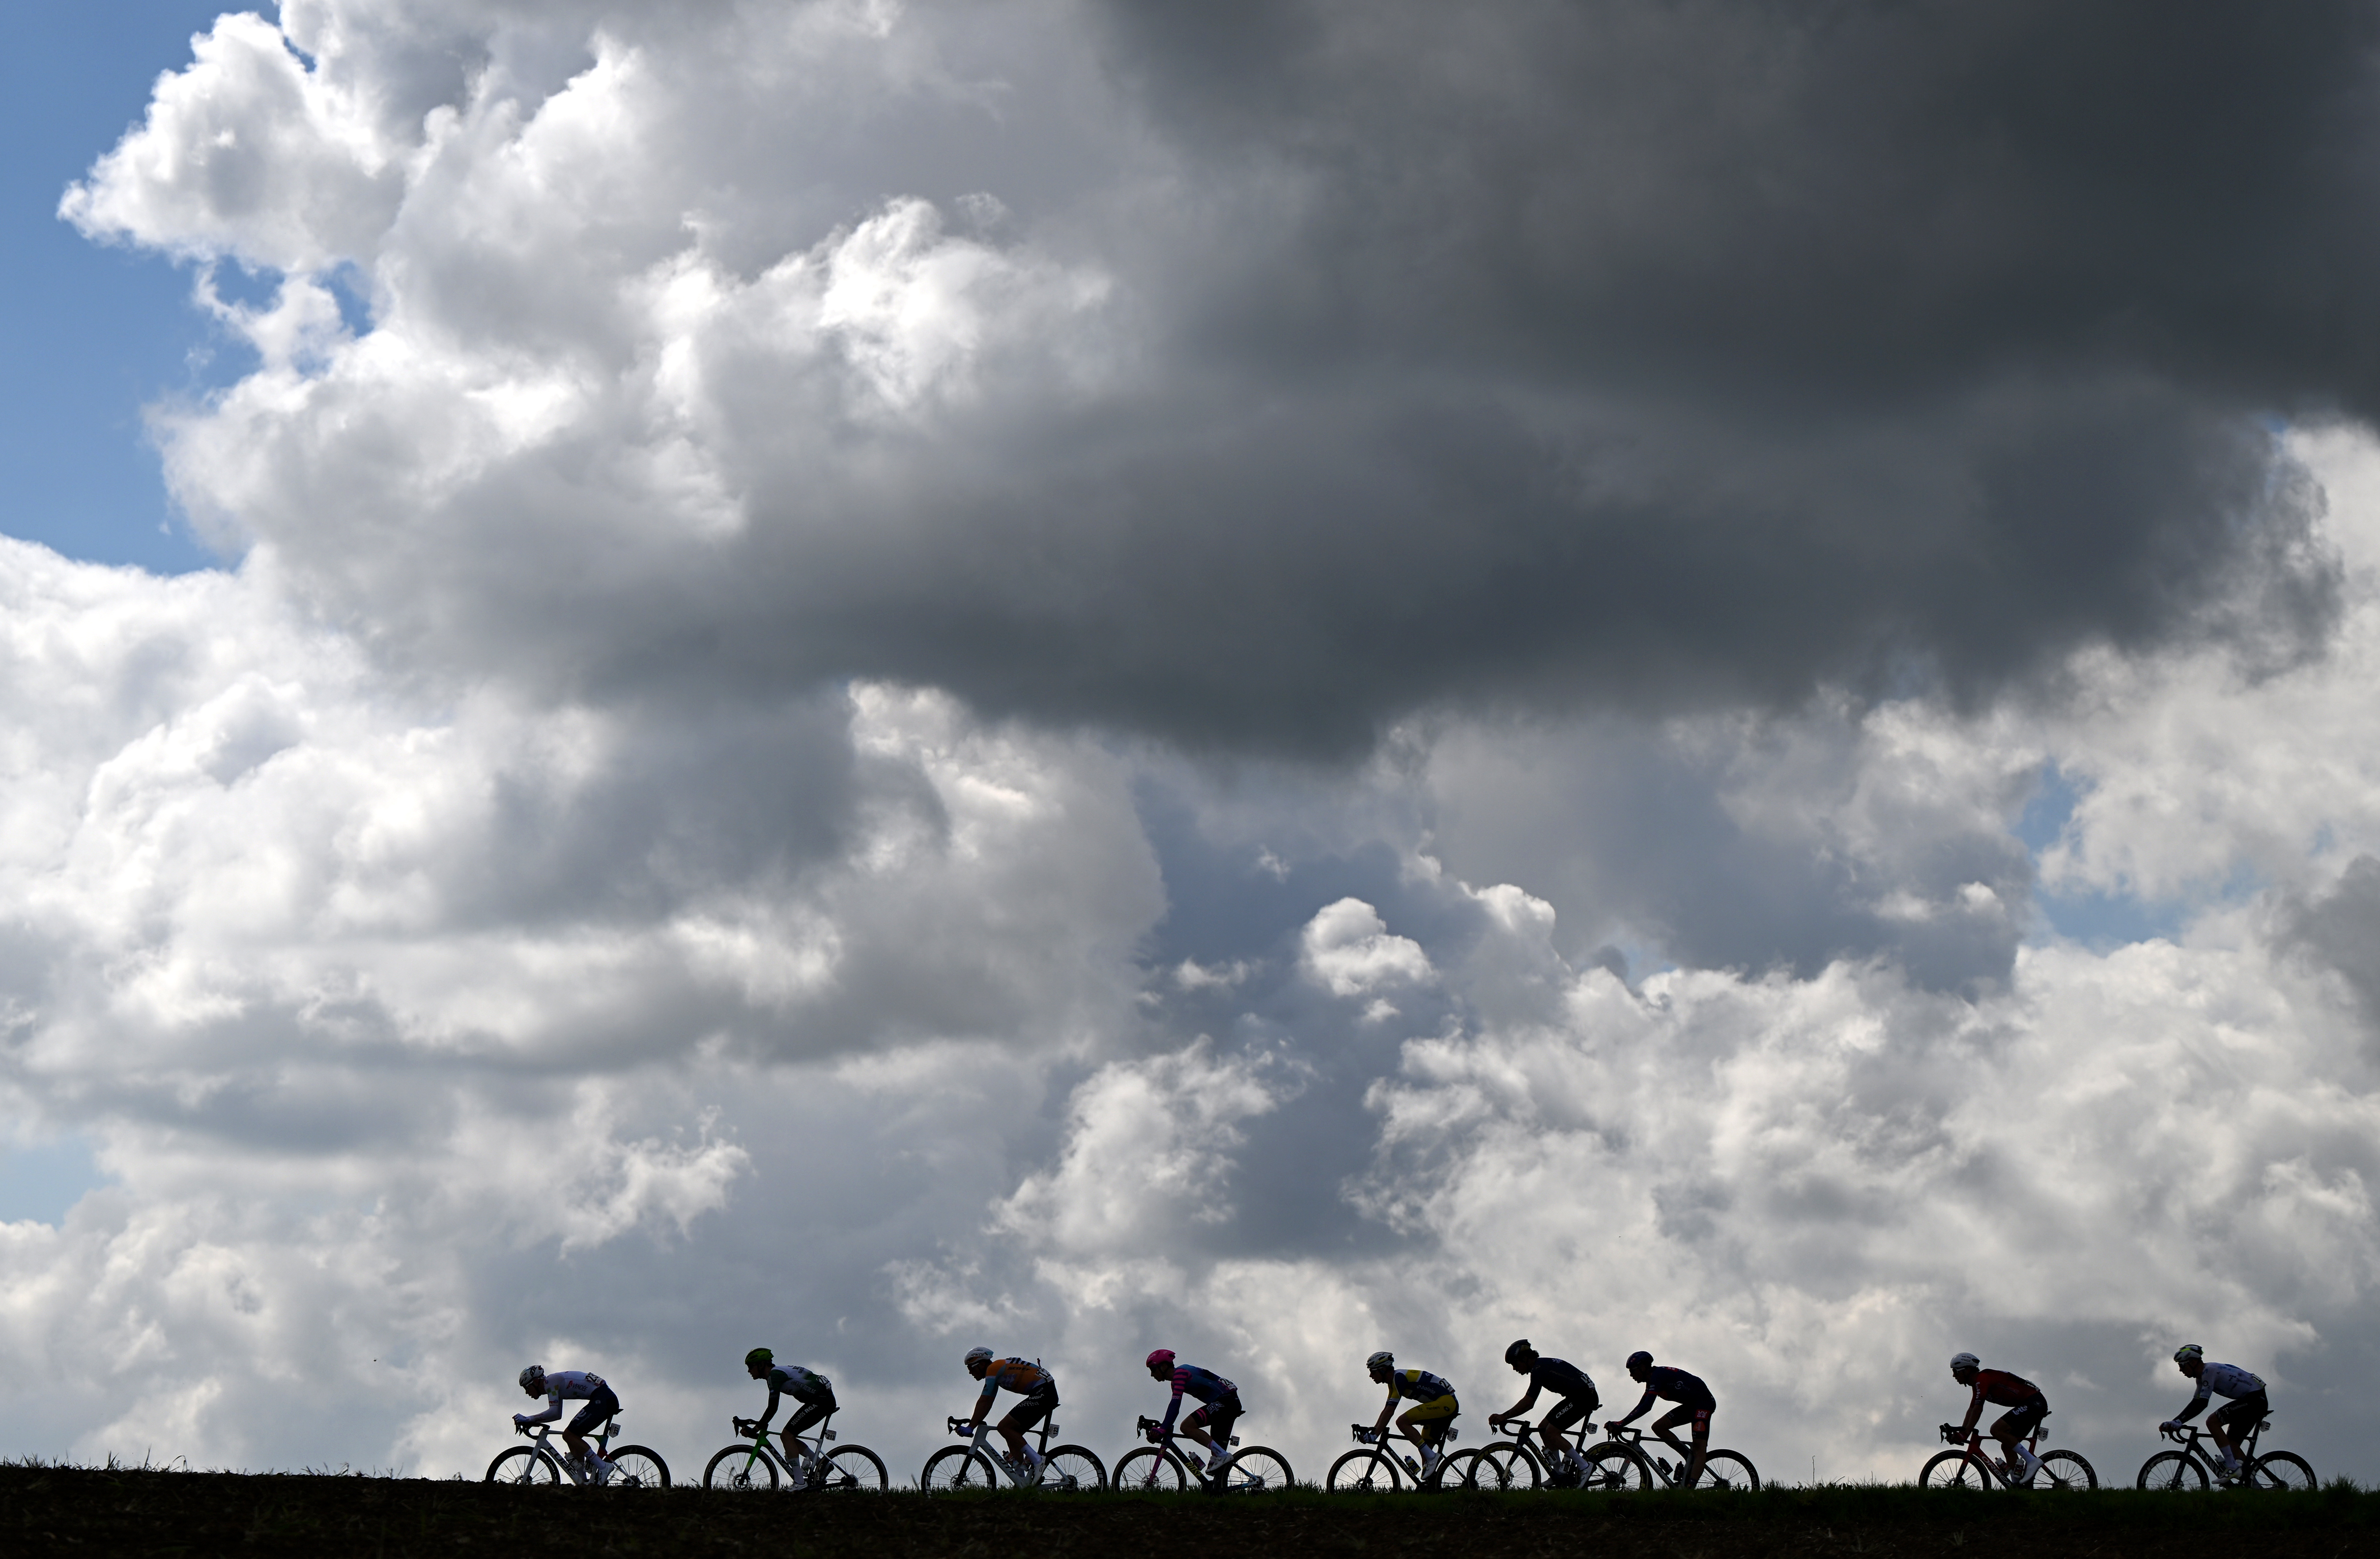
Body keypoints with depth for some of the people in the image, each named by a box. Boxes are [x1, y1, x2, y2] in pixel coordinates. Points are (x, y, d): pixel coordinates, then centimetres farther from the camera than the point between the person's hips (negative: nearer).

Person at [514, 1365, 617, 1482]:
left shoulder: (550, 1381, -6)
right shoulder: (555, 1382, 23)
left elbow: (553, 1412, -18)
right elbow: (557, 1414, 32)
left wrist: (528, 1420, -11)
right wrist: (532, 1422, 24)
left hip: (602, 1400, -10)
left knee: (569, 1435, -10)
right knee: (573, 1437, 13)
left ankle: (602, 1466, -15)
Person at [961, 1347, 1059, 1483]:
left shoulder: (993, 1369, -8)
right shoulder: (997, 1370, 21)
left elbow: (984, 1403, -11)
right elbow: (987, 1404, 24)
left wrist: (971, 1427, -9)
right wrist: (973, 1423, 19)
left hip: (1042, 1393, -10)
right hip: (1049, 1394, 10)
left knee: (1005, 1427, -11)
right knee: (1012, 1434, 9)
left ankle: (1036, 1460, -14)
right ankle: (1022, 1481, 4)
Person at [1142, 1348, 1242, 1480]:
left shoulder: (1180, 1373, -10)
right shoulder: (1176, 1381, 21)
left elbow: (1175, 1405, -21)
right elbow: (1174, 1407, 25)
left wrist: (1162, 1429, -25)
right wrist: (1162, 1428, 18)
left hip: (1225, 1400, -11)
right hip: (1232, 1404, 11)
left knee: (1187, 1426, -17)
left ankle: (1222, 1455, -21)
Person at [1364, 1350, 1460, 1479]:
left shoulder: (1399, 1377, -14)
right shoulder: (1393, 1382, 16)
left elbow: (1389, 1411, -19)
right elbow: (1386, 1411, 21)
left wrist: (1375, 1434, -18)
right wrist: (1373, 1430, 14)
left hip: (1445, 1402, -10)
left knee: (1402, 1422, -18)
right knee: (1424, 1449, 8)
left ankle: (1431, 1457, -19)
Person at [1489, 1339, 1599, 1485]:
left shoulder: (1539, 1368, -15)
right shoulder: (1543, 1365, 16)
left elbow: (1528, 1403, -21)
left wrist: (1503, 1417, -22)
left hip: (1583, 1396, -10)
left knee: (1551, 1432, -14)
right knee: (1543, 1429, 9)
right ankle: (1560, 1472, 10)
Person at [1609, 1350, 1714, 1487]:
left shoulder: (1658, 1375, -19)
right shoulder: (1652, 1381, 11)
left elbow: (1646, 1407, -28)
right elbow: (1642, 1406, 15)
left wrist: (1620, 1424, -29)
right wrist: (1618, 1425, 7)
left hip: (1704, 1402, -10)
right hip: (1691, 1405, 10)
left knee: (1699, 1448, -19)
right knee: (1658, 1427, 1)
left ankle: (1690, 1487, -32)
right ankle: (1691, 1459, 2)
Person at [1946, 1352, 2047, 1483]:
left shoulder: (1982, 1379, -13)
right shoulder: (1977, 1383, 17)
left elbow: (1977, 1410, -18)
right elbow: (1972, 1410, 22)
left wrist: (1965, 1434, -16)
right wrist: (1961, 1433, 16)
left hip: (2034, 1402, -10)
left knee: (1997, 1430, -19)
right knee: (2007, 1446, 8)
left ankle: (2031, 1460, -20)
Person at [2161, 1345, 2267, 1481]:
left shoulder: (2209, 1371, -16)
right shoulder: (2202, 1376, 15)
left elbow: (2202, 1404, -22)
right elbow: (2196, 1403, 18)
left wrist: (2178, 1422, -24)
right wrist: (2175, 1422, 9)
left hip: (2255, 1399, -11)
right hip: (2256, 1402, 11)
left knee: (2212, 1421, -18)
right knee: (2231, 1443, 8)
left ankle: (2232, 1467, -20)